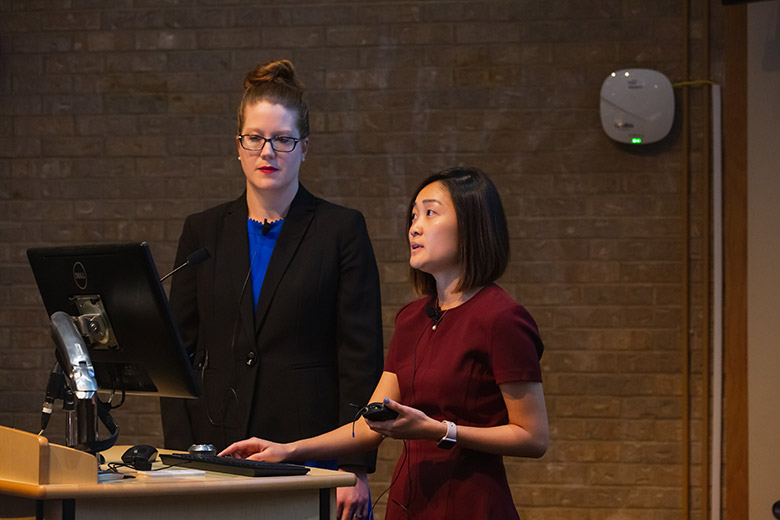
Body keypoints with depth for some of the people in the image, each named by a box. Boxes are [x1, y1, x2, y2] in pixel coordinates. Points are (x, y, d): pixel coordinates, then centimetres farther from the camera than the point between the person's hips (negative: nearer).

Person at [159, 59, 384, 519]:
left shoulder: (342, 230, 1)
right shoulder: (203, 231, 10)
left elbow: (362, 359, -3)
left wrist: (356, 468, -9)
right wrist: (179, 454, -1)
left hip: (311, 447, -2)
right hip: (220, 443, 3)